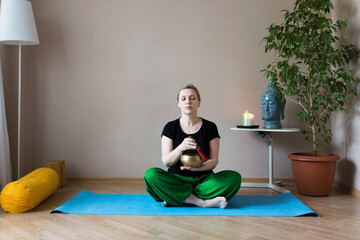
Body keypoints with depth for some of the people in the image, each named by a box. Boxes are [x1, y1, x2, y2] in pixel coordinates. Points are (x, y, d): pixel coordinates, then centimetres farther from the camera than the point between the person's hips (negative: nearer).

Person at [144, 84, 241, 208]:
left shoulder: (210, 127, 4)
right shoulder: (170, 127, 2)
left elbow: (214, 160, -1)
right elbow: (166, 161, -6)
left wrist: (198, 167, -24)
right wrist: (181, 148, -27)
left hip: (203, 179, 1)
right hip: (177, 179, 0)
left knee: (234, 177, -26)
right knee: (151, 174, -30)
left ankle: (176, 198, -25)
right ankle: (204, 202, -28)